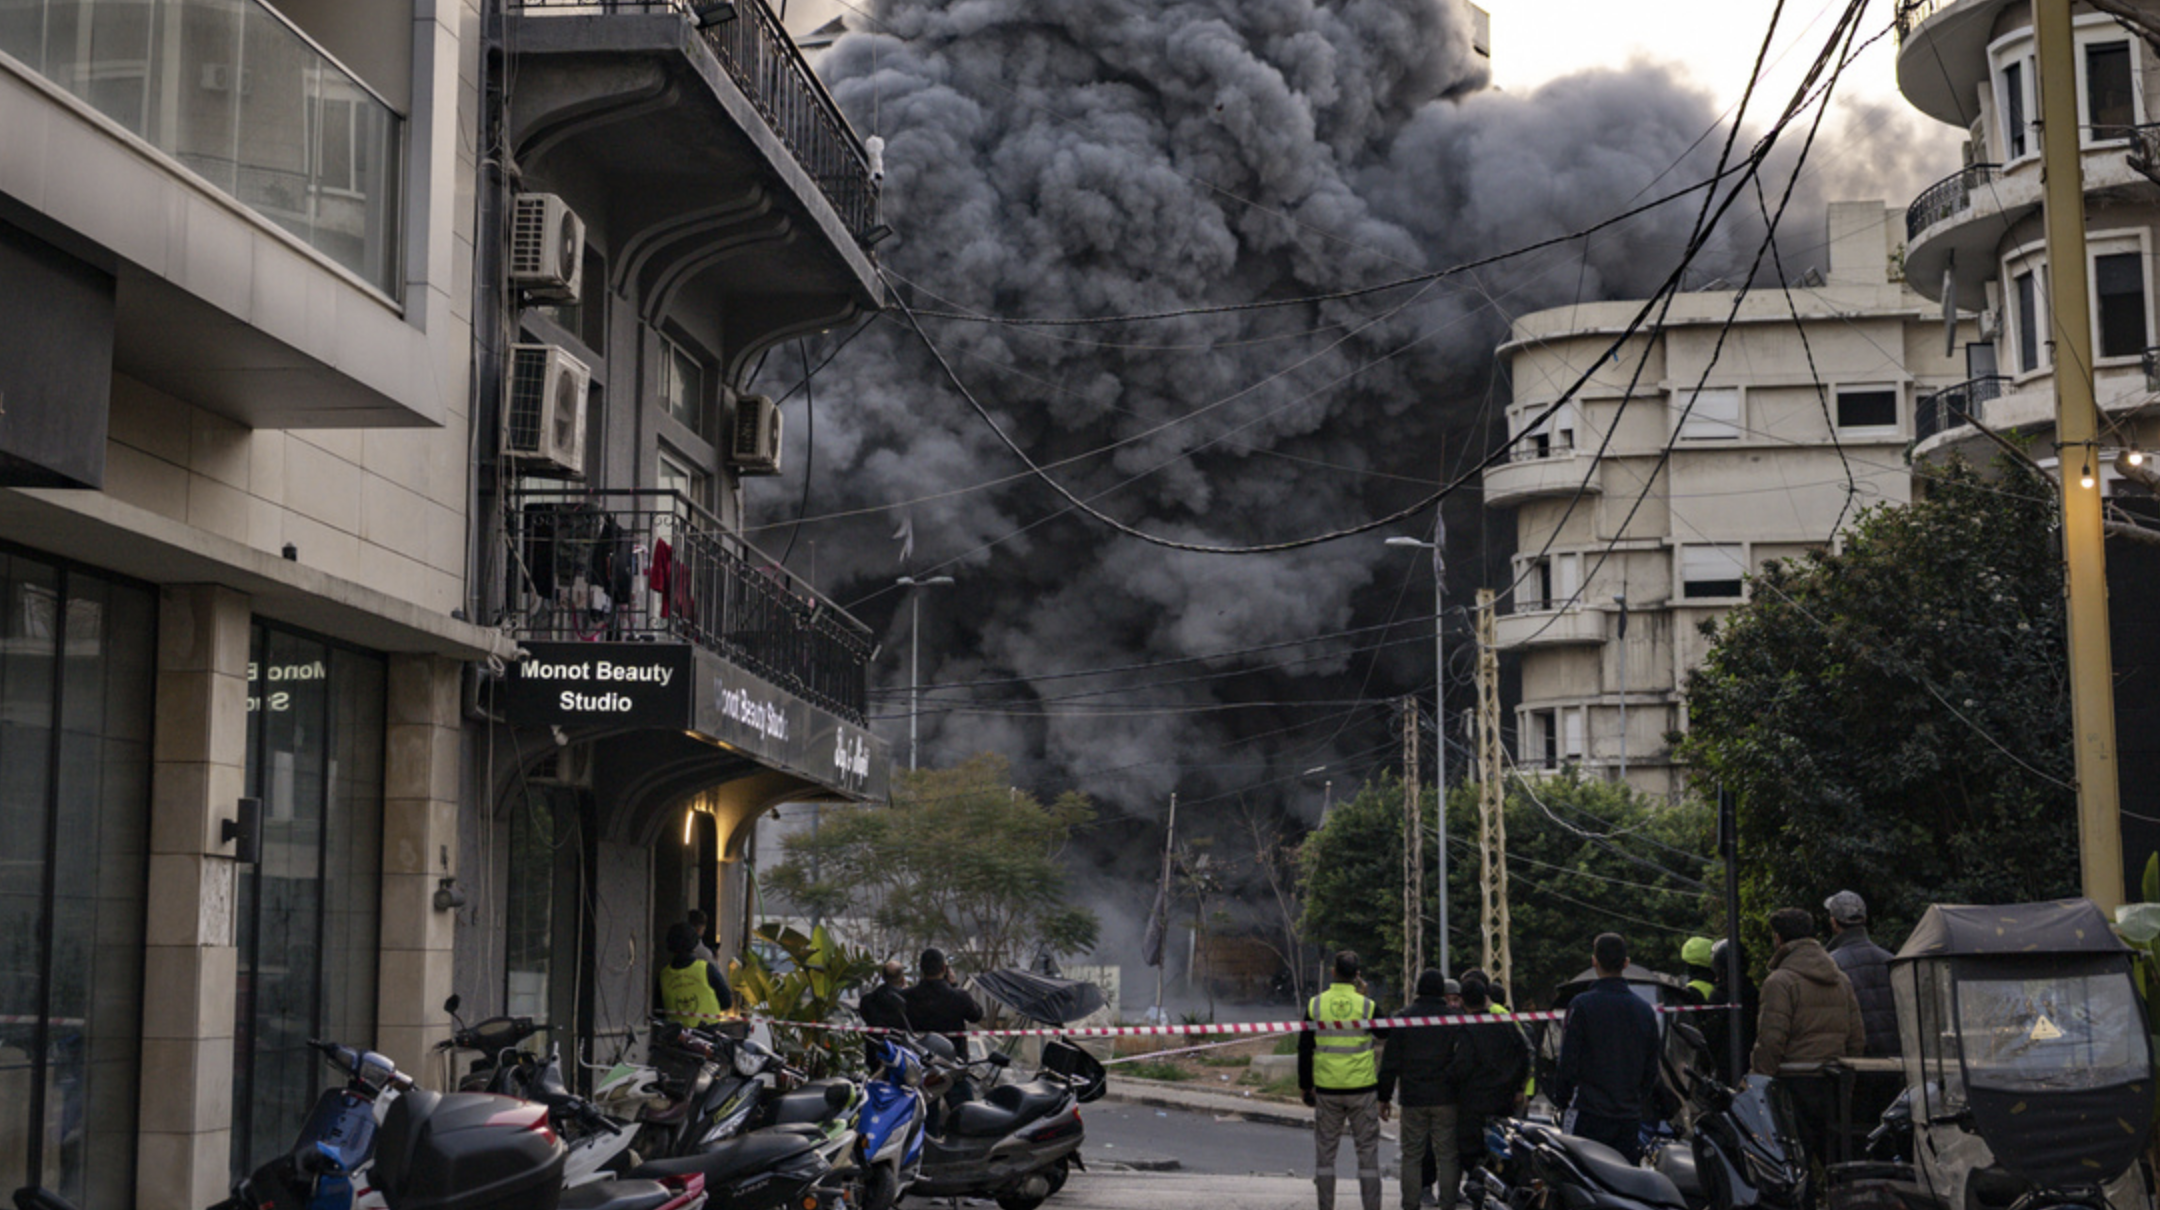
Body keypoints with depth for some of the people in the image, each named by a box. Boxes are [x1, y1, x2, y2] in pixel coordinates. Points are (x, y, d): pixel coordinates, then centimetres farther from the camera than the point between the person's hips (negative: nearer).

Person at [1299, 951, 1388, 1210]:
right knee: (1367, 1149, 6)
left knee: (1325, 1150, 10)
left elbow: (1304, 1049, 4)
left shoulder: (1315, 1005, -1)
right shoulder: (1367, 1006, -7)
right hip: (1362, 1090, -1)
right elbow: (1386, 1035, 9)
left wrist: (1305, 1086, 12)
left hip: (1326, 1090, 1)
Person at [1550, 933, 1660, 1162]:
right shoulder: (1645, 1010, 9)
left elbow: (1568, 1062, -7)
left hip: (1589, 1111, -5)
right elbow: (1652, 1068, 14)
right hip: (1631, 1116, 5)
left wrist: (1560, 1099, 7)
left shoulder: (1581, 1005, -8)